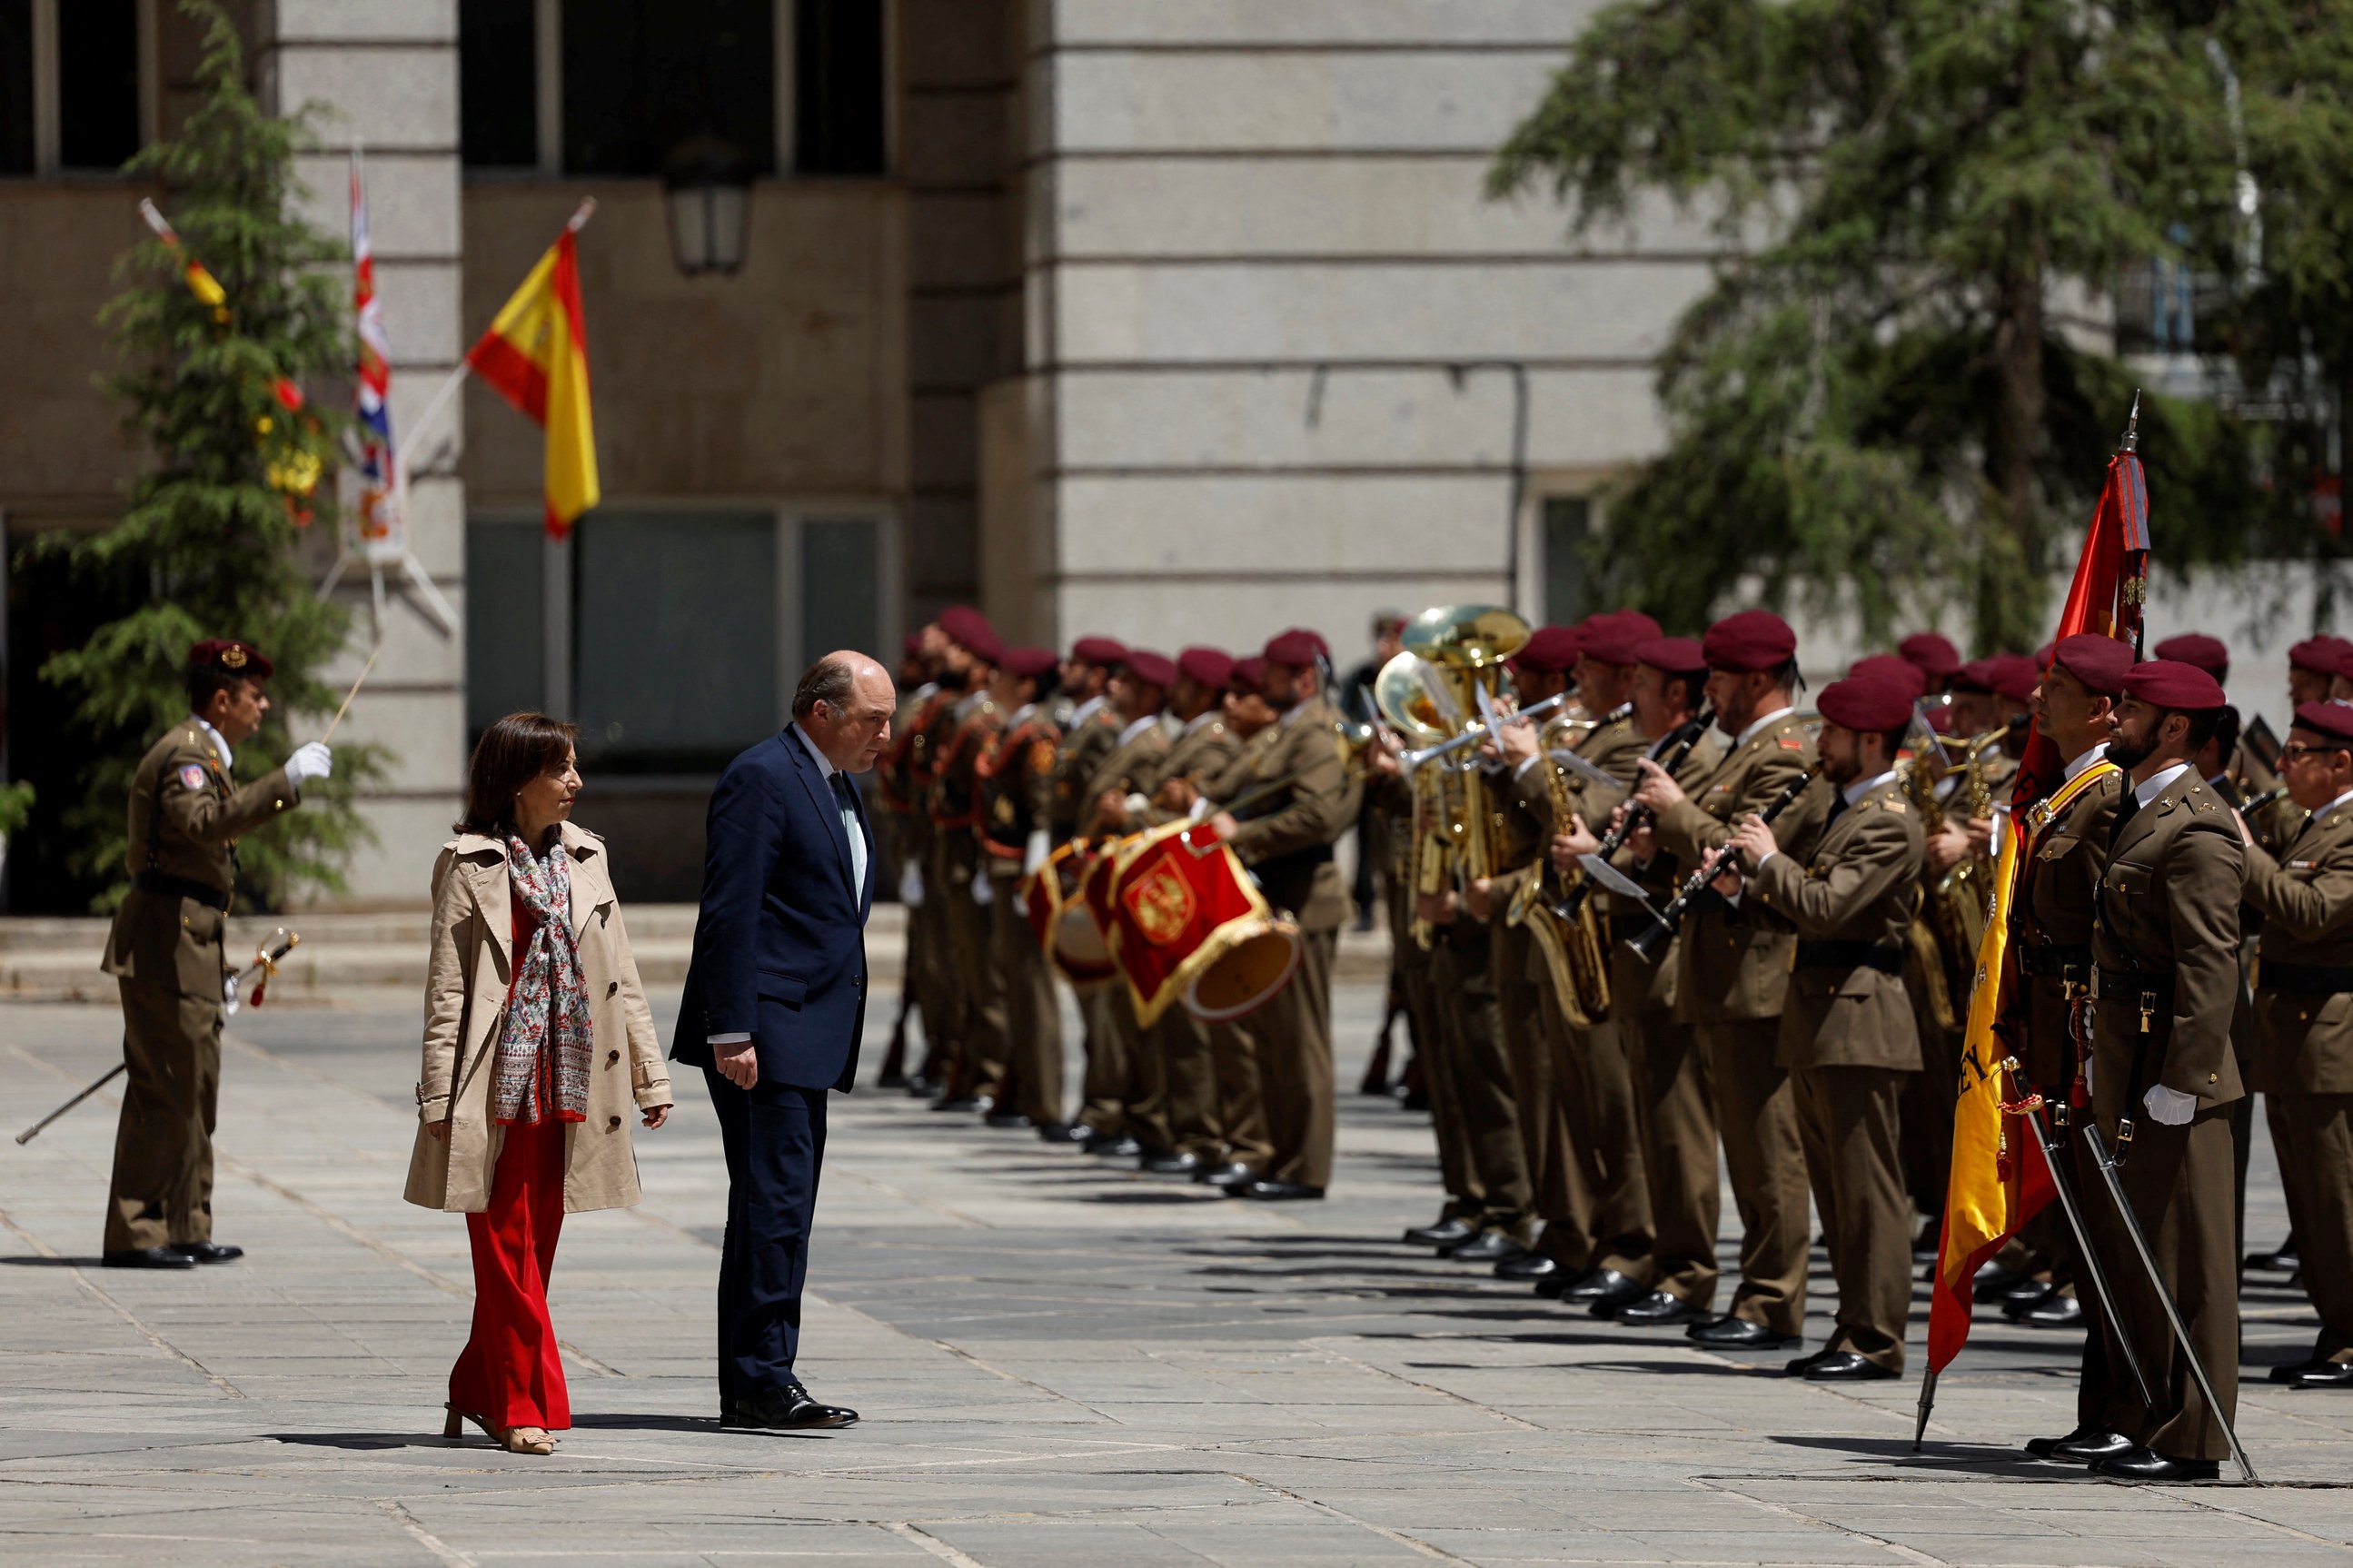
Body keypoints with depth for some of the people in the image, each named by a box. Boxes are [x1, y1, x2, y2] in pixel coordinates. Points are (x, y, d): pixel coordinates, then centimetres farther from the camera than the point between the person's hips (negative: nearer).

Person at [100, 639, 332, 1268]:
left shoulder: (205, 754, 21)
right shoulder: (184, 754, -12)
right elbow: (202, 822, -34)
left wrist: (218, 968, 26)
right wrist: (284, 782, -35)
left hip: (189, 949, 11)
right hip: (165, 944, -11)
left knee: (194, 1093, 13)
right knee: (163, 1090, -10)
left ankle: (185, 1228, 19)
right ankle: (132, 1235, -8)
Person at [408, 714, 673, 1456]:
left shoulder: (585, 858, 13)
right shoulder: (469, 864, -3)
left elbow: (620, 976, 15)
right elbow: (446, 985, -5)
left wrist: (649, 1073, 10)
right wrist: (439, 1095, -10)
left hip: (568, 1081, 5)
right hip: (499, 1080, -5)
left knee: (535, 1246, 8)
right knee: (506, 1244, -4)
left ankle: (480, 1393, 18)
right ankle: (526, 1404, -3)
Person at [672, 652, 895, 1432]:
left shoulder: (834, 785, 18)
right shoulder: (762, 778, -13)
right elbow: (730, 913, -18)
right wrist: (731, 1034, -21)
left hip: (811, 1032, 10)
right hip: (765, 1031, -10)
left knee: (778, 1206, 10)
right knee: (775, 1201, -12)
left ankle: (751, 1388, 13)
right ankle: (763, 1380, -12)